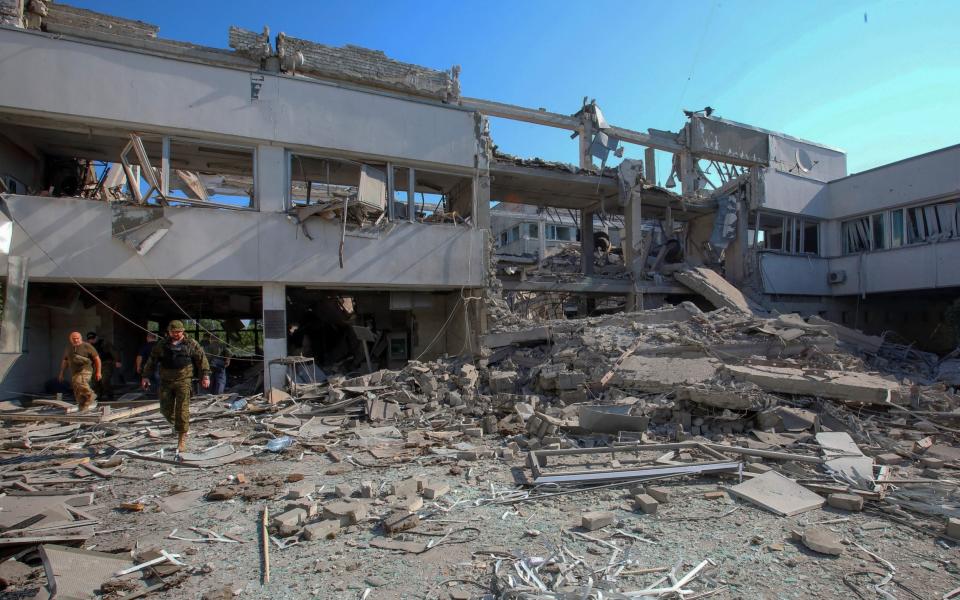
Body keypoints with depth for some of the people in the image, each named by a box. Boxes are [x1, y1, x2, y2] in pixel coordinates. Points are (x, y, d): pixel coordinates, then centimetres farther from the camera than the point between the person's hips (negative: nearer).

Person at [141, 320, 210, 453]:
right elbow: (151, 360, 13)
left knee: (182, 409, -7)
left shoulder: (191, 343, 1)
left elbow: (201, 359, 2)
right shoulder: (162, 345, 7)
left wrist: (205, 375, -4)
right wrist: (145, 376, 11)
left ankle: (182, 440, -1)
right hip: (166, 381, 3)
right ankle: (176, 424, 38)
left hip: (183, 380, -3)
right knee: (165, 409, 6)